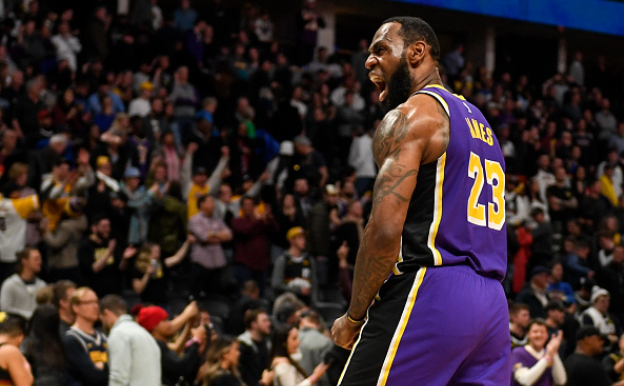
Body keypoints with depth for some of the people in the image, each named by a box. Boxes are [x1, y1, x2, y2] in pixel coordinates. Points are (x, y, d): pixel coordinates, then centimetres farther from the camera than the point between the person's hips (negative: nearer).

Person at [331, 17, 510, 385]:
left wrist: (354, 317, -6)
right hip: (492, 304, 9)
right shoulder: (479, 122, 23)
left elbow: (385, 230, -15)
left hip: (428, 293, -9)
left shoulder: (409, 116, -5)